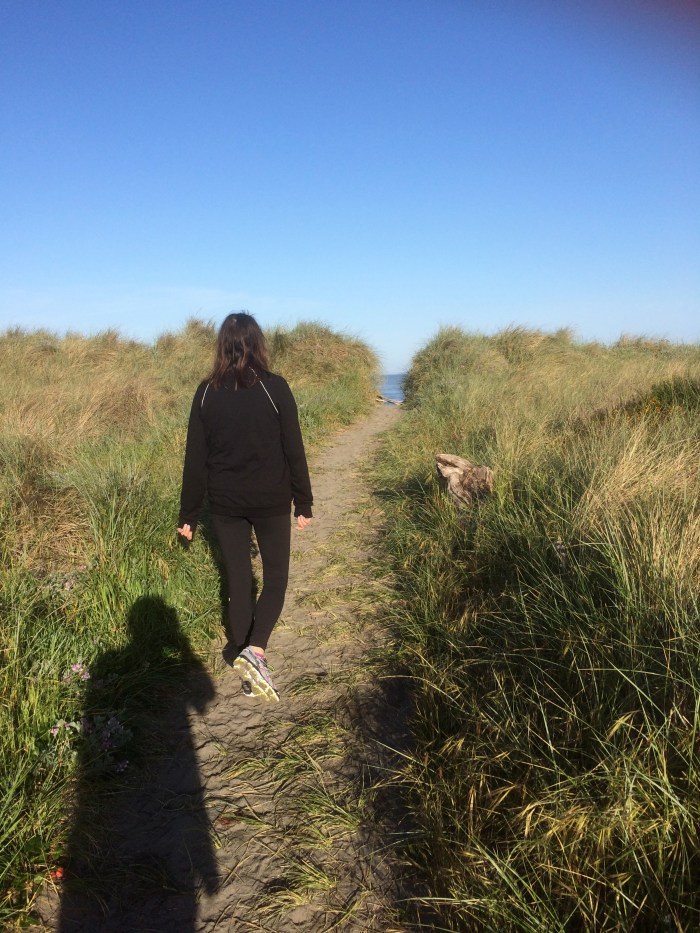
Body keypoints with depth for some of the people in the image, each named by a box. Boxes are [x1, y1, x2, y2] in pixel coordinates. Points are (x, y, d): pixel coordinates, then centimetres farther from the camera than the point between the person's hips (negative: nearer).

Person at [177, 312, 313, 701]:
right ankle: (255, 651, -8)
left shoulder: (207, 392, -2)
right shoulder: (274, 388, -10)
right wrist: (304, 504, 3)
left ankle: (241, 651, 24)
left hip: (225, 503, 2)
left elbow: (195, 458, 0)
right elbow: (294, 450, -7)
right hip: (271, 501, -2)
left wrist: (189, 515, 7)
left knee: (238, 579, 15)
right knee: (276, 574, 11)